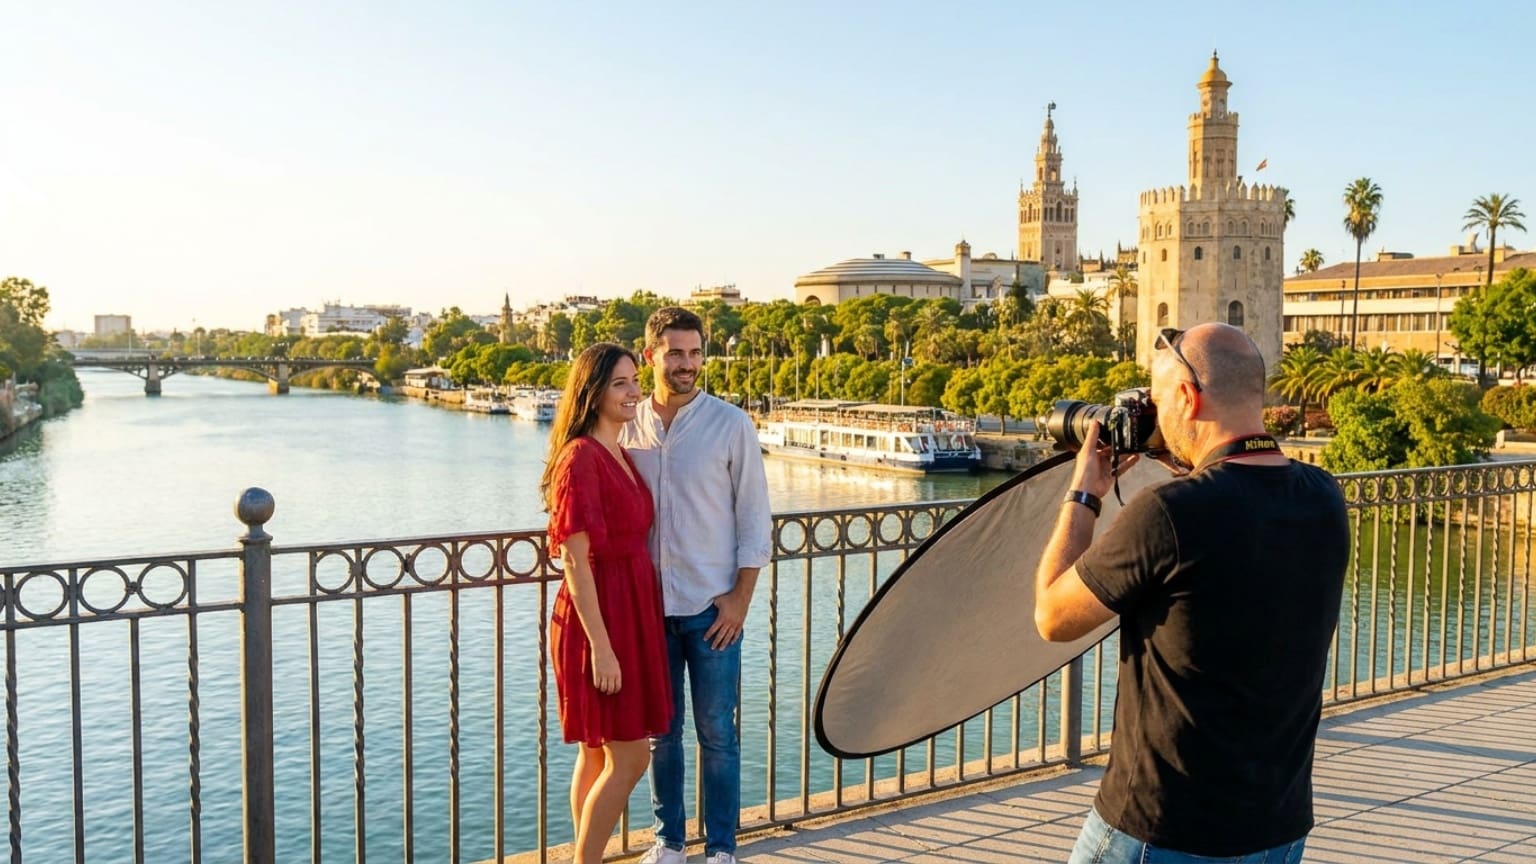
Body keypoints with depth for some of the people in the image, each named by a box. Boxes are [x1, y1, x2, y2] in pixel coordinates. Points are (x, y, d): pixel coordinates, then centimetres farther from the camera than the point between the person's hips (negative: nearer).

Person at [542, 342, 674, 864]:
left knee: (598, 754, 15)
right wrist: (601, 646, -22)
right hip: (599, 619, -9)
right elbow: (575, 560, -19)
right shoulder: (580, 458, -16)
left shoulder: (622, 457, 12)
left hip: (630, 615, 9)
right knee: (629, 758, -3)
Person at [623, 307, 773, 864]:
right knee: (660, 732, 12)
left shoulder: (731, 425, -4)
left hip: (711, 606, -3)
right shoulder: (628, 426, 4)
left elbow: (754, 518, -3)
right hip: (649, 604, 3)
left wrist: (740, 598, -8)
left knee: (717, 732, 4)